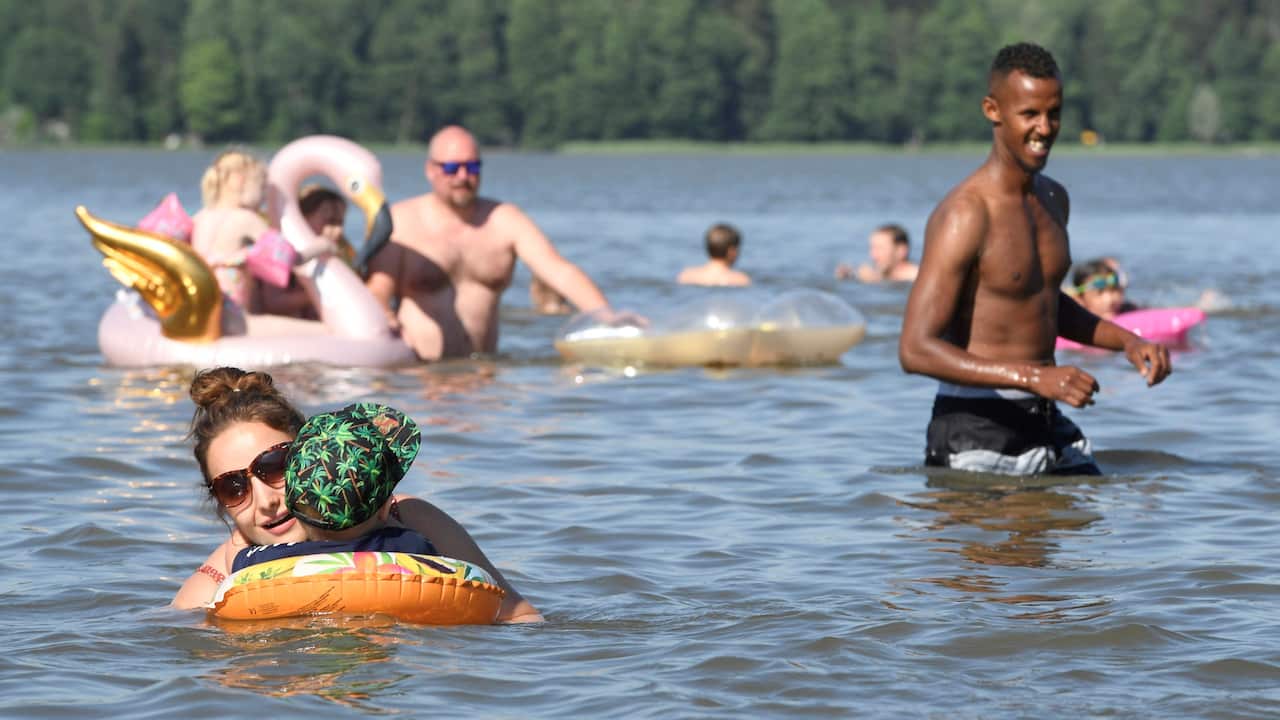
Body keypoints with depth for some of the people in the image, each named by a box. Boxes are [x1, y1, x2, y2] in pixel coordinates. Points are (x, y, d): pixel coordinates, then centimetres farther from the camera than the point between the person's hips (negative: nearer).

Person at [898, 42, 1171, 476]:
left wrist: (1126, 341, 14)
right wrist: (1034, 377, -29)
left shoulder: (1053, 200, 11)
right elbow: (916, 350, -24)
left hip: (1048, 424, 8)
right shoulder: (964, 215, -17)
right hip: (977, 434, -8)